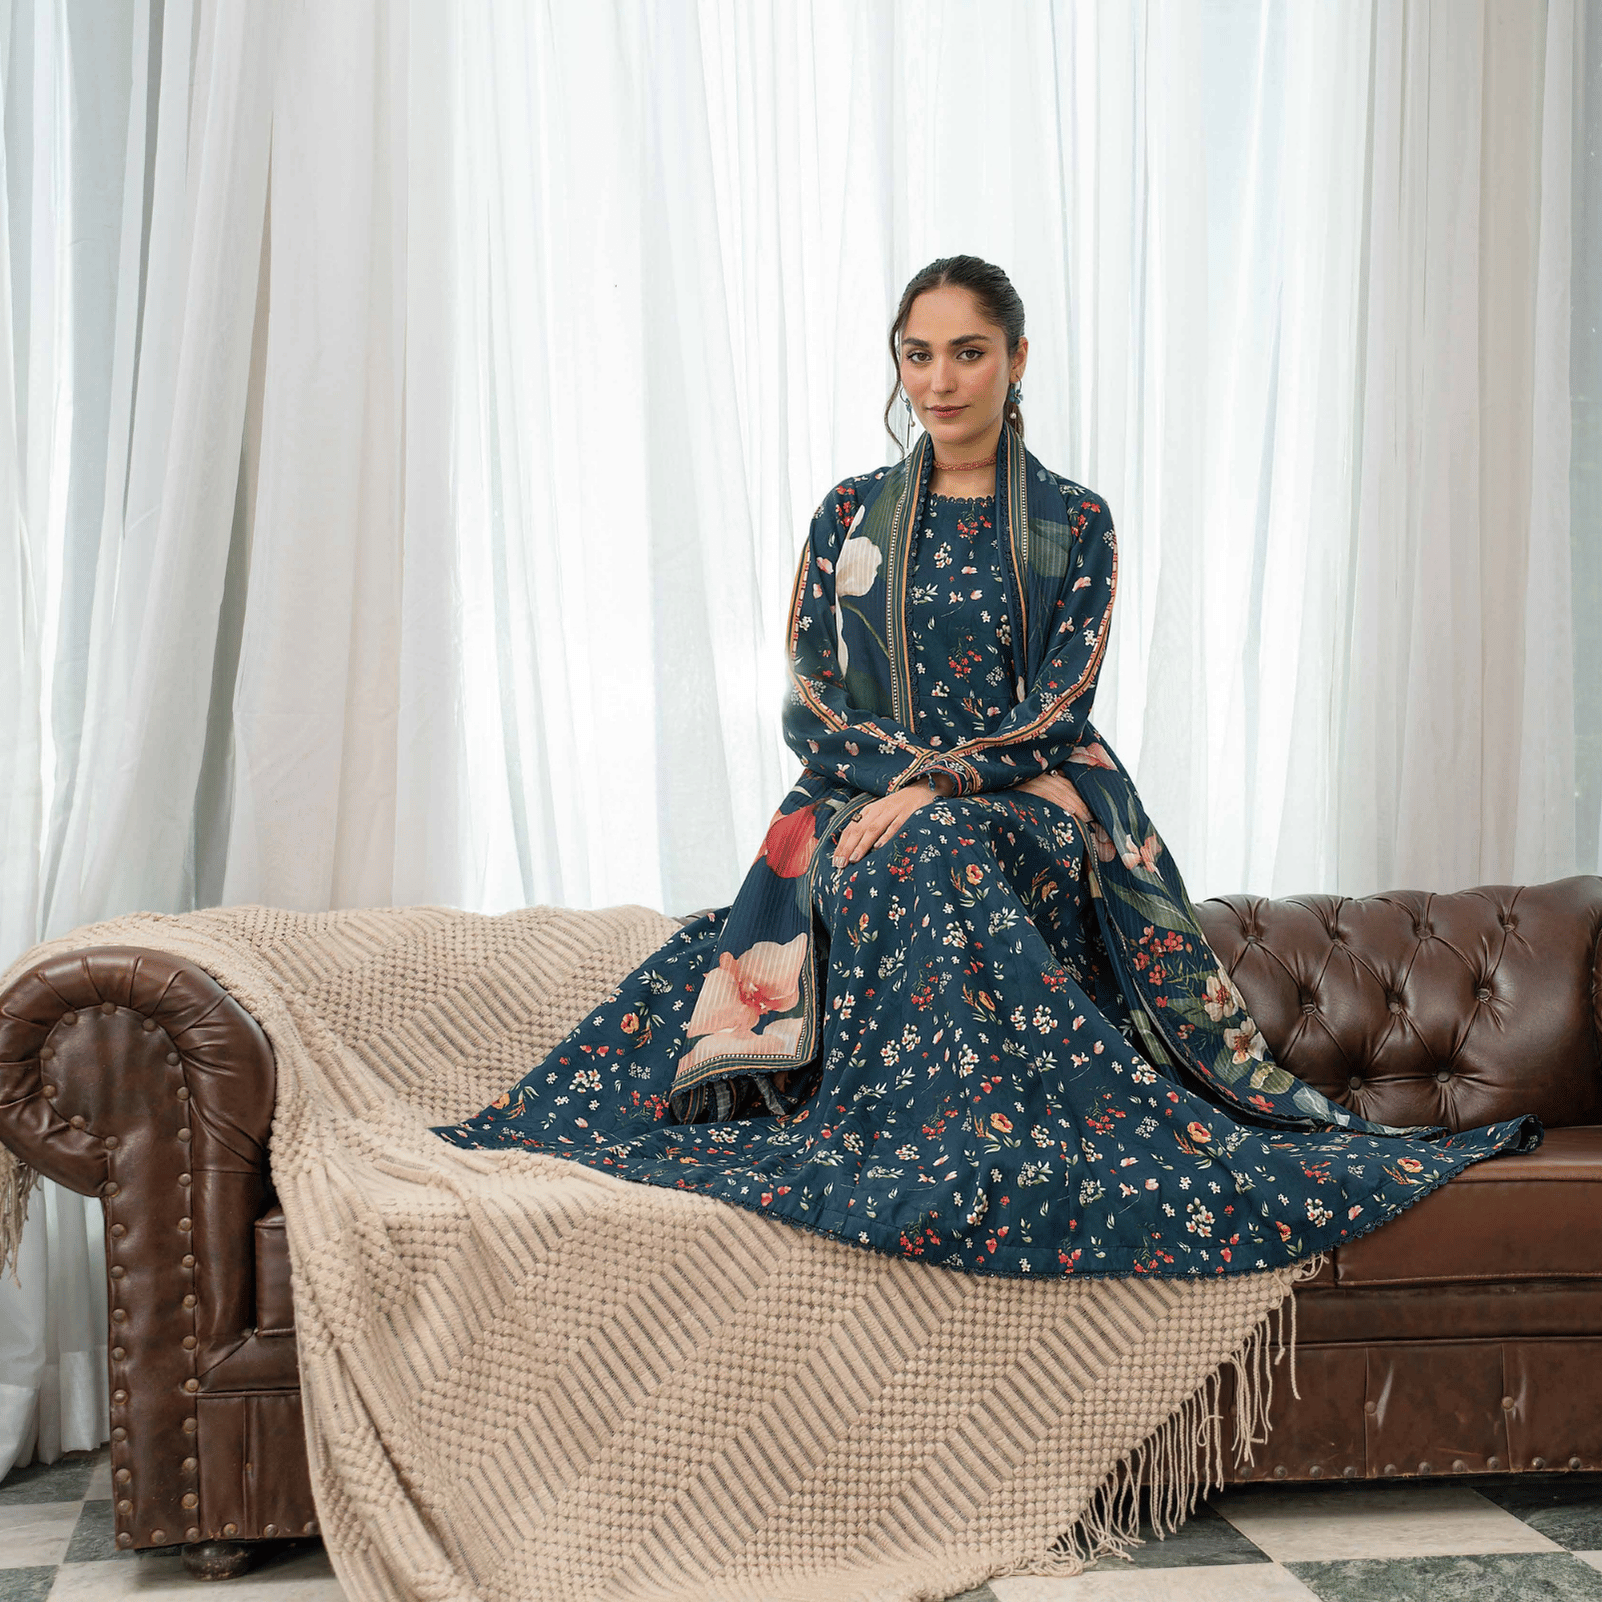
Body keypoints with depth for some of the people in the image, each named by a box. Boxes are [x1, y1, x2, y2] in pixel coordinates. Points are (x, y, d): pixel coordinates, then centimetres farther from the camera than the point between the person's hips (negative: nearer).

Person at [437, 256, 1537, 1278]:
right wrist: (920, 767, -12)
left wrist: (936, 789, -18)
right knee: (921, 871, -34)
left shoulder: (1075, 525, 7)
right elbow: (809, 702, 5)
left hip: (1030, 816, -1)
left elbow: (1057, 711, -3)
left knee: (936, 852, -35)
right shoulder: (850, 517, 13)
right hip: (869, 814, 2)